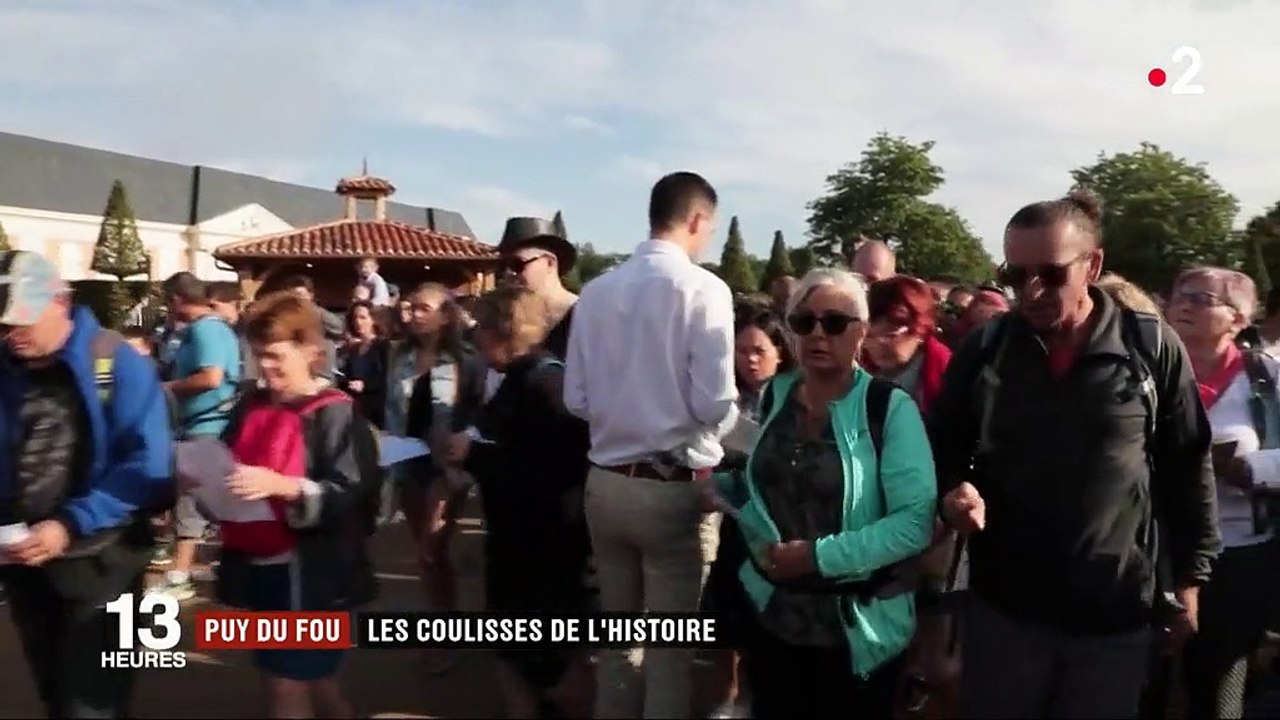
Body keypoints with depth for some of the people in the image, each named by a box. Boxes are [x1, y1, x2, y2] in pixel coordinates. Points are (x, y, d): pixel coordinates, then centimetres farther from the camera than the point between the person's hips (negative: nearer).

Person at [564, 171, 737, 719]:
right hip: (676, 488, -5)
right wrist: (728, 418, 5)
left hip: (606, 483, 5)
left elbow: (577, 399, 2)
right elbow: (715, 404, -17)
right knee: (672, 648, 9)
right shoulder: (703, 288, -13)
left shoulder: (595, 291, 1)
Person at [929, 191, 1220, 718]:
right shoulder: (984, 349, -2)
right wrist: (953, 491, -15)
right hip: (1004, 606, 1)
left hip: (1116, 614, -1)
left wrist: (1189, 575, 4)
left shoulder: (1153, 348, -6)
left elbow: (1187, 469, 2)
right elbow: (943, 447, 6)